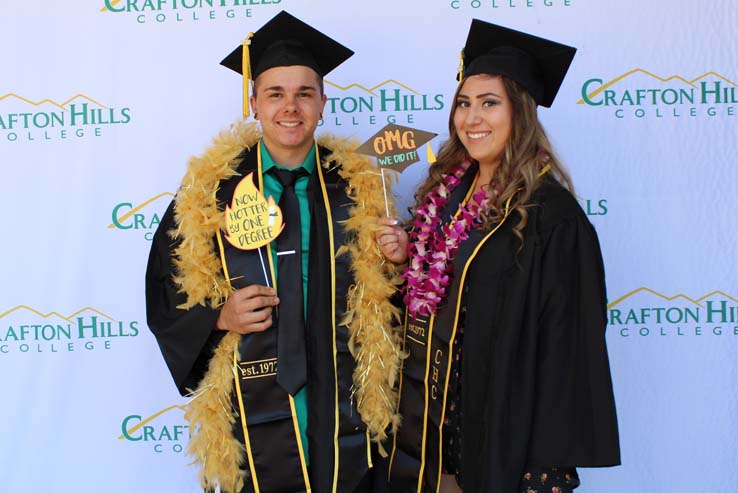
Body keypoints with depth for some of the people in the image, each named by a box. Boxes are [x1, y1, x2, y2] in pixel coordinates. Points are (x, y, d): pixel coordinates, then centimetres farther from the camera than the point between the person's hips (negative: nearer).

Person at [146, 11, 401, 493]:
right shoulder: (210, 189, -2)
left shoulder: (357, 186, 1)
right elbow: (165, 295, 3)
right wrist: (221, 316, -14)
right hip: (252, 426, -1)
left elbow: (384, 290, 8)